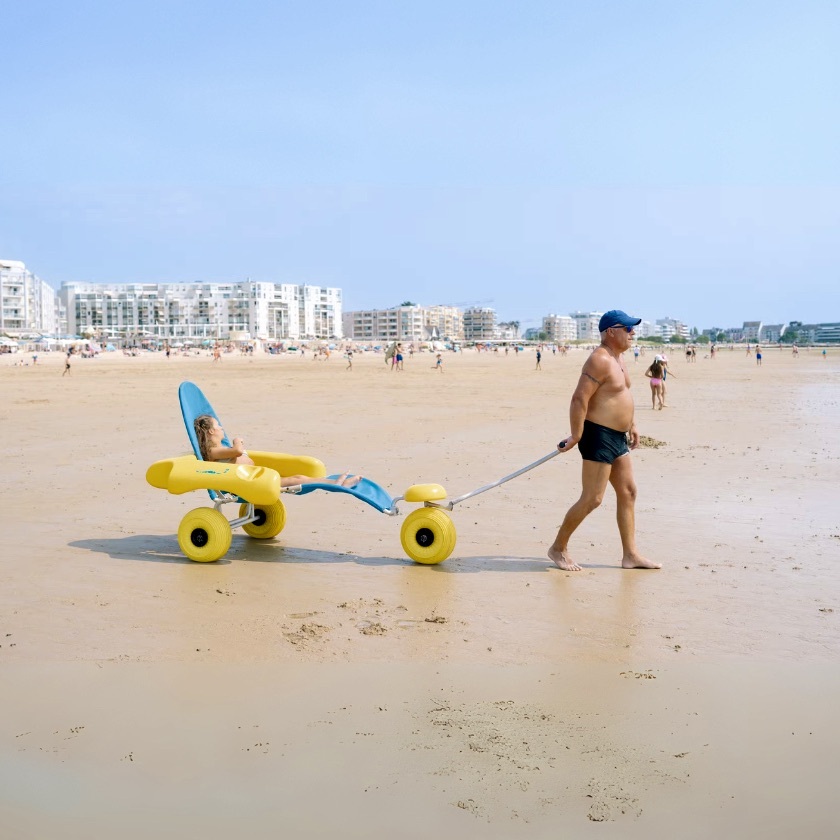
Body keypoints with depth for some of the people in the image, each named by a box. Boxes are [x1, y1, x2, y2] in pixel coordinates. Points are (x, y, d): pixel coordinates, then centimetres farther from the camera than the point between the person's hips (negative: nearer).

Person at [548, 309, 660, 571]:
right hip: (599, 436, -10)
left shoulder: (616, 359, 14)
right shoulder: (600, 360, -18)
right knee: (592, 499, -6)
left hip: (617, 438, 10)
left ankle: (630, 555, 16)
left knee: (628, 493, 11)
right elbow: (580, 398, -23)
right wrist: (576, 436, -23)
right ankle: (558, 548, 8)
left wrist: (631, 424, 24)